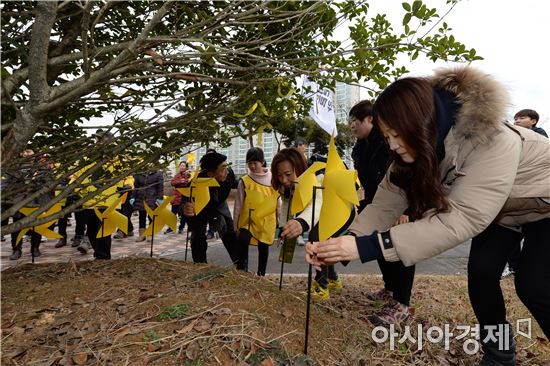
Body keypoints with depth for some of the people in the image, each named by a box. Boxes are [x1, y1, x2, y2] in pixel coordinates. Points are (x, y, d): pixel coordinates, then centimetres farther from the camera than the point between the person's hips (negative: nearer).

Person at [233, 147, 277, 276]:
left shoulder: (273, 179, 0)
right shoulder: (244, 181, -3)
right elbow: (238, 204, 0)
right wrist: (236, 225, -1)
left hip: (266, 221, 1)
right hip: (248, 220, -1)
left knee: (263, 248, 10)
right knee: (242, 241, -21)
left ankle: (261, 275, 26)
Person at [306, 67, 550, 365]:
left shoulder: (490, 140, -42)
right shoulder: (418, 149, -20)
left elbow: (464, 217, -49)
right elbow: (385, 204, -23)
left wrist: (368, 246, -56)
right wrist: (345, 245, -40)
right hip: (495, 210, 5)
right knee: (481, 273, -7)